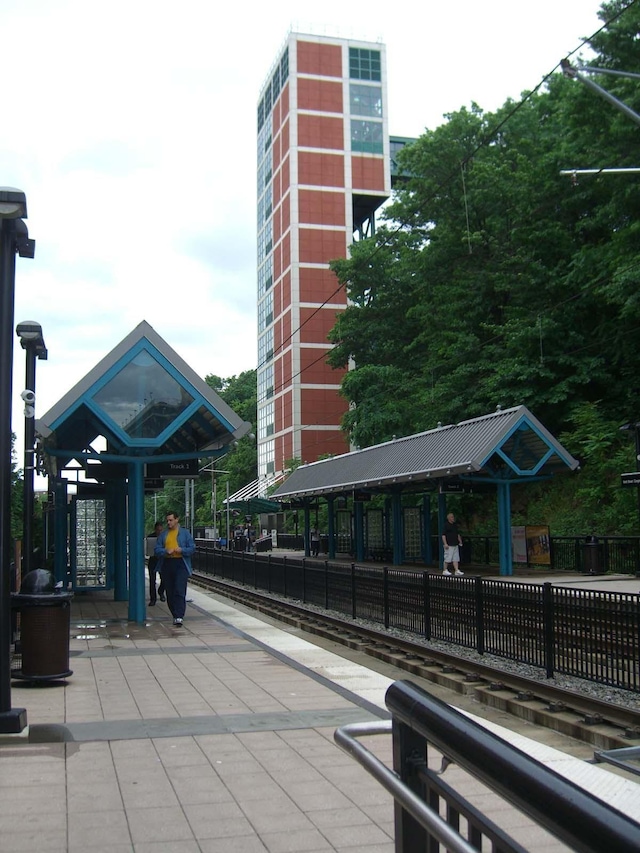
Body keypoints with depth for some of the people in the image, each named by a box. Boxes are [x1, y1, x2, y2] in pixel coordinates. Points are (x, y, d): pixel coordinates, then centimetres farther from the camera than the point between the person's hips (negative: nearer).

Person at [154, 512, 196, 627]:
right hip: (167, 564, 4)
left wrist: (181, 550, -14)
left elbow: (192, 548, 4)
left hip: (181, 564, -4)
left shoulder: (185, 533, 6)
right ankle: (176, 616, 17)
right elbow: (157, 549, 7)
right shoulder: (163, 534, 13)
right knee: (170, 593, 7)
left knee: (180, 591, -12)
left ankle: (179, 617, -16)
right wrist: (166, 551, -12)